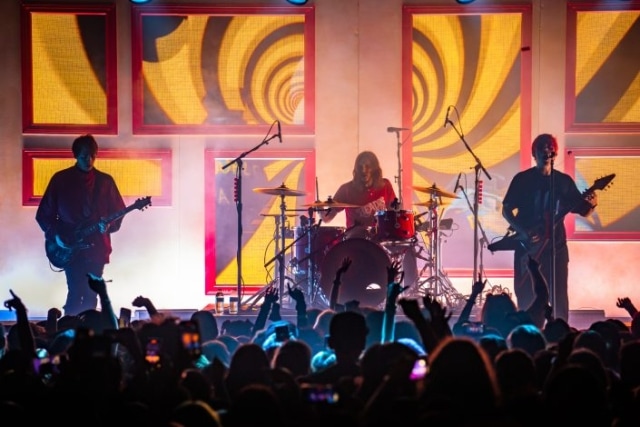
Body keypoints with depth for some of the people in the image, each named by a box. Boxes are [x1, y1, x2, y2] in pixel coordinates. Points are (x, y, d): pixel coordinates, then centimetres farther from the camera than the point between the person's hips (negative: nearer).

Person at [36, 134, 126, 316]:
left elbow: (119, 211, 7)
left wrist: (109, 225, -14)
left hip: (96, 246, 2)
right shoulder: (60, 179, 0)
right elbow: (44, 213, 3)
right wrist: (55, 235, -10)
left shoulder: (105, 181, 5)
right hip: (69, 247, -2)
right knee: (76, 291, -12)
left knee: (91, 294, 4)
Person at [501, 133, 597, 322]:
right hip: (527, 246, -2)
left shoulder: (564, 181, 8)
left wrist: (591, 204, -15)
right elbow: (507, 210, -1)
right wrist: (522, 230, -16)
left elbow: (583, 211, 8)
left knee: (559, 297, 0)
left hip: (555, 246, 2)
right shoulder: (522, 179, 1)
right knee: (526, 297, 0)